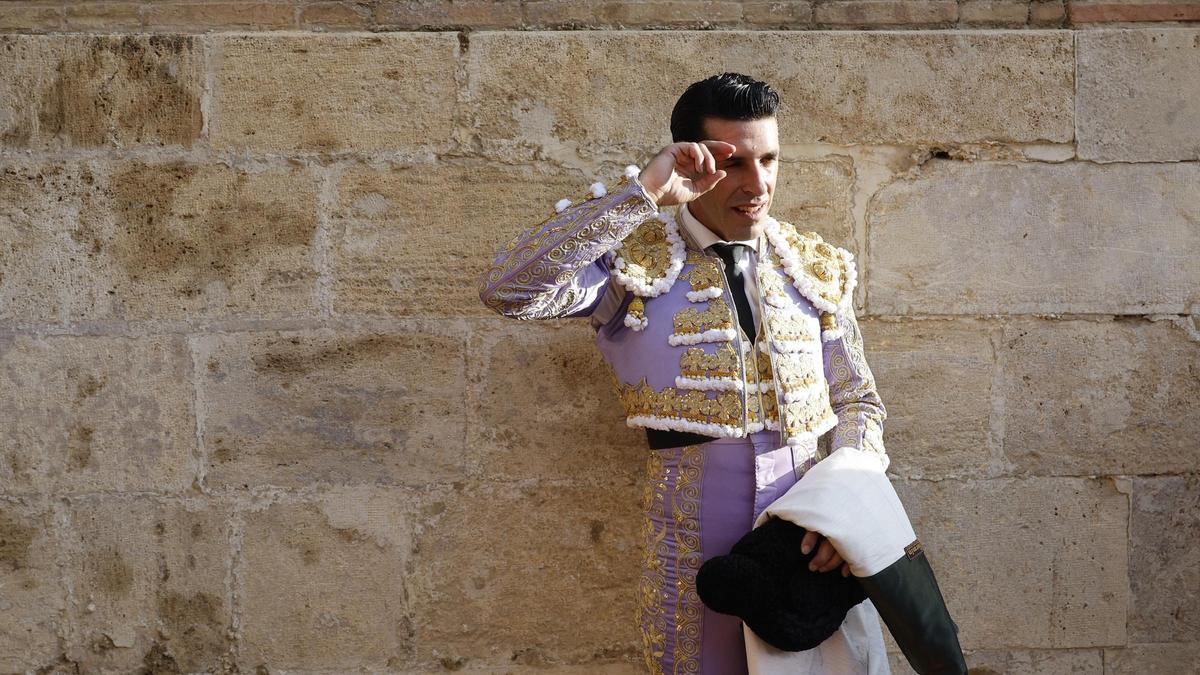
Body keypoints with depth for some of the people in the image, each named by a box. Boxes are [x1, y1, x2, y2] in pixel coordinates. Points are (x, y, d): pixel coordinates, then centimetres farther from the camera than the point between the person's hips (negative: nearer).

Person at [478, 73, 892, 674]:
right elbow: (507, 289, -21)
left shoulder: (816, 268, 7)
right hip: (693, 560, -3)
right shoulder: (635, 259, -4)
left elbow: (857, 401, 13)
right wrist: (640, 193, -22)